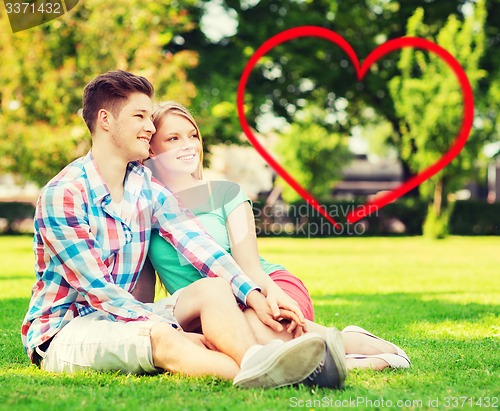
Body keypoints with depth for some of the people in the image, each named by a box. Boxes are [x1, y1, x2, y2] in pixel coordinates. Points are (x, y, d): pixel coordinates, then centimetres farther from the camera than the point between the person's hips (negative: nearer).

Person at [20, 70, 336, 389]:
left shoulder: (148, 186, 7)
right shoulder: (63, 194, -15)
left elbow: (199, 245, -6)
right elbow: (98, 289, -20)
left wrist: (254, 296, -22)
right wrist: (176, 331, -28)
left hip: (120, 316, 7)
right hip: (62, 332, -7)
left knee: (213, 288, -17)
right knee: (161, 338, -34)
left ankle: (258, 360, -48)